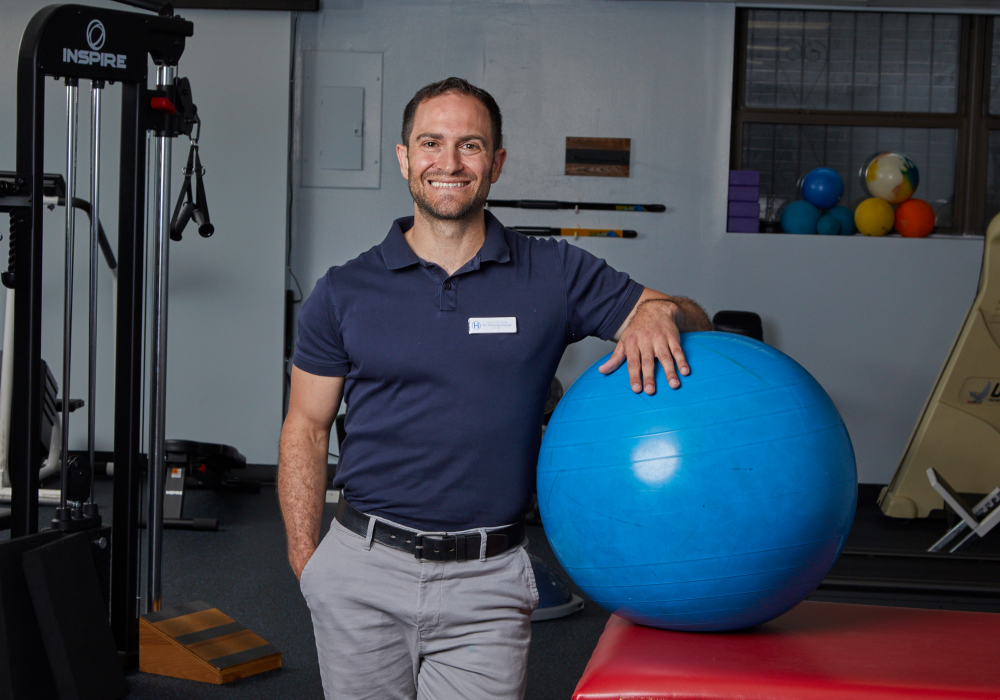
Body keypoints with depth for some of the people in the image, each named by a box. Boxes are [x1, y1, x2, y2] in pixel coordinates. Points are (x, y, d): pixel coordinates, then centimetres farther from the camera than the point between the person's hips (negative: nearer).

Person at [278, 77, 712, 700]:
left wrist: (661, 312, -17)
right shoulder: (345, 292, 4)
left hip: (486, 583, -1)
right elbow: (306, 430, 7)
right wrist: (305, 563, 0)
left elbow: (695, 322, 7)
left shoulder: (556, 275, 3)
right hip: (363, 576, 1)